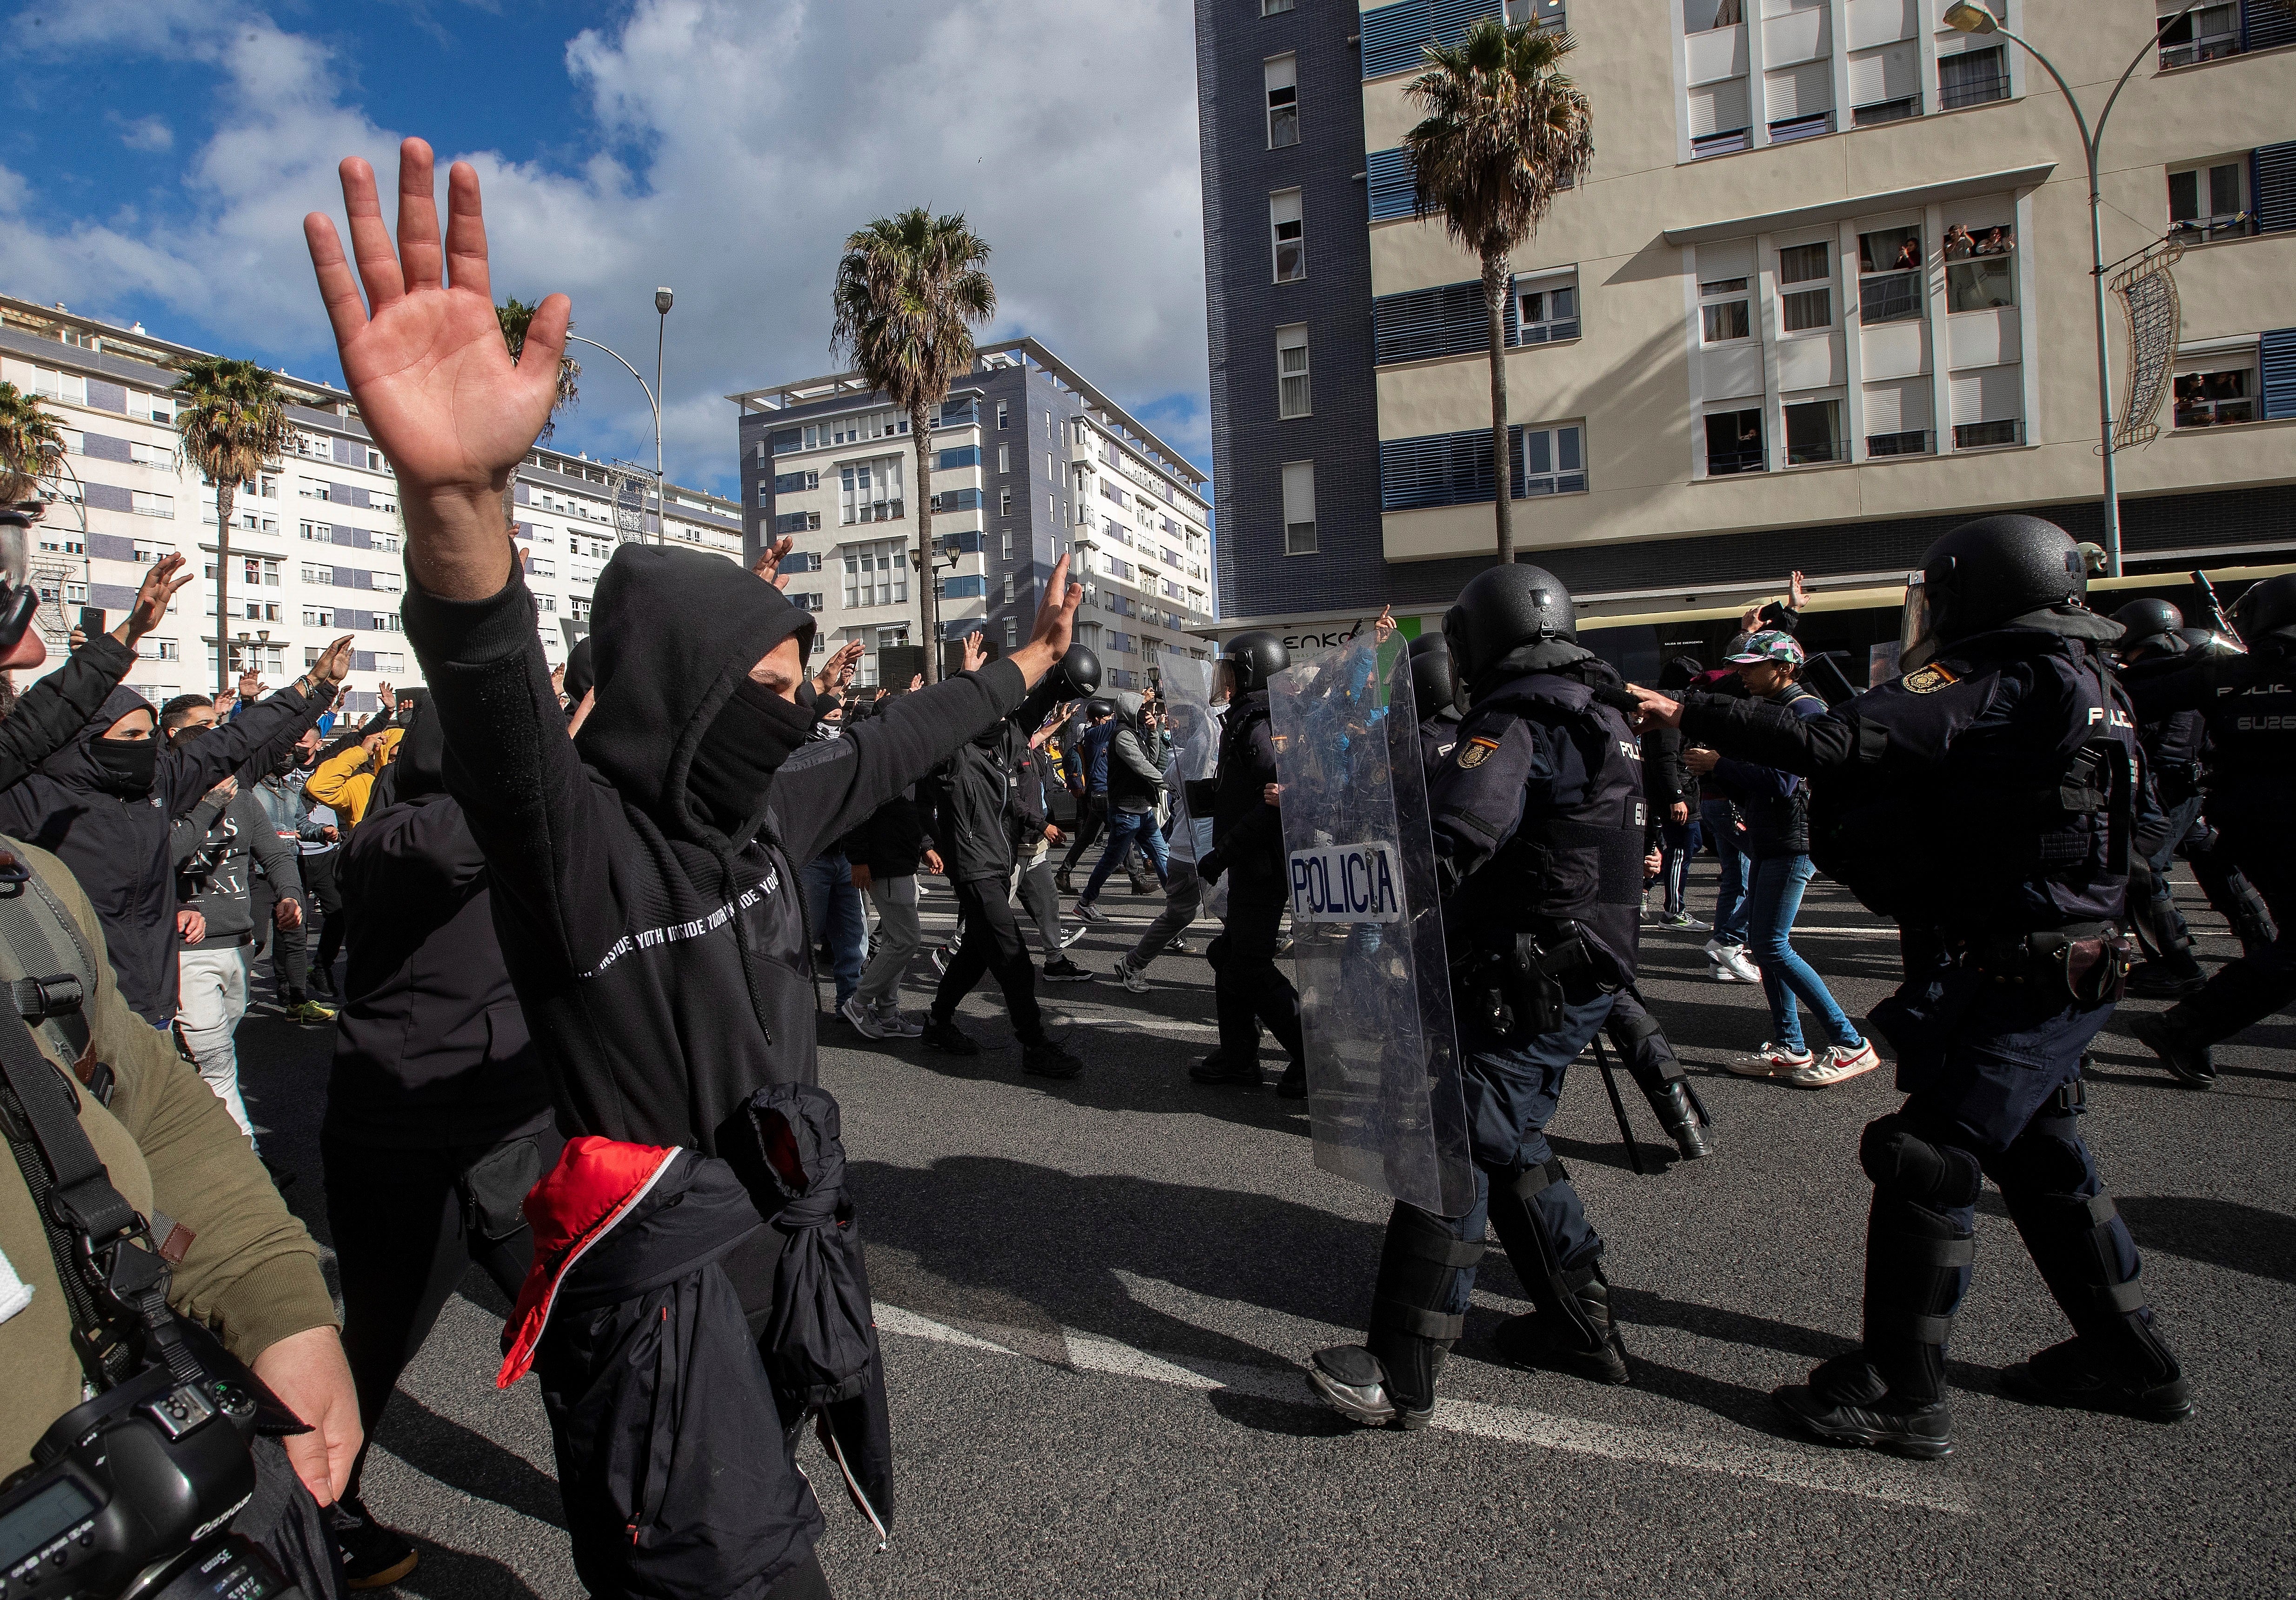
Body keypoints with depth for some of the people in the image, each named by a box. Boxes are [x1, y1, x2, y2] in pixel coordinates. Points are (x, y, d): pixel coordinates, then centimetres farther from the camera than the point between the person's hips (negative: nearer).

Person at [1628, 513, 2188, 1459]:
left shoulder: (1992, 687, -17)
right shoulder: (2084, 685, 12)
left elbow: (1832, 742, -27)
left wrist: (1688, 716, -22)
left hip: (2007, 981, -10)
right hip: (2070, 968, 10)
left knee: (1929, 1168, -3)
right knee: (2041, 1161, 23)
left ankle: (1902, 1394, 6)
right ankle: (2130, 1361, 38)